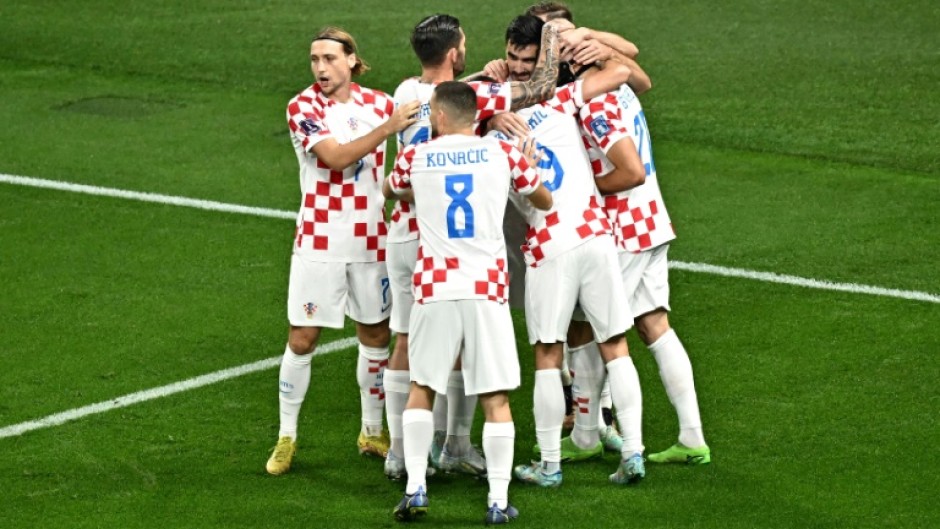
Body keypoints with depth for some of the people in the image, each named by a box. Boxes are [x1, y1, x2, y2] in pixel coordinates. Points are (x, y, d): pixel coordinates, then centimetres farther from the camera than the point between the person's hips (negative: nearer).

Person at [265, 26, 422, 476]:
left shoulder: (378, 103, 3)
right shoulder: (303, 107, -8)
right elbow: (336, 157, -22)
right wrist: (388, 127, -29)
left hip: (371, 241, 3)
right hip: (320, 241, -3)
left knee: (375, 335, 10)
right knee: (302, 339, -2)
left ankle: (372, 431, 25)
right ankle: (286, 437, 9)